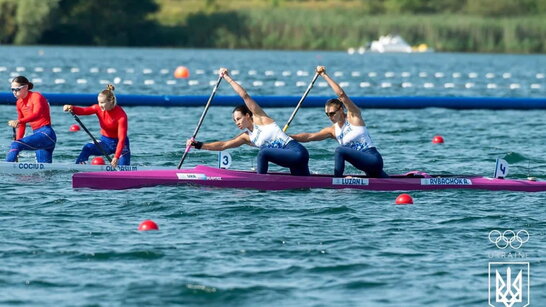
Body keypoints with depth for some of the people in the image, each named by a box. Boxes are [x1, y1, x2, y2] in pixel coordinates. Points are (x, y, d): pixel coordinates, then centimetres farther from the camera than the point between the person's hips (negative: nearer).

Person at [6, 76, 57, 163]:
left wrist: (18, 121, -46)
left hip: (46, 133, -9)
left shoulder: (36, 97, -10)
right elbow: (22, 126, 20)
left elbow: (37, 114, -31)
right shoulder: (19, 103, 14)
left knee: (15, 145, -27)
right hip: (36, 134, 9)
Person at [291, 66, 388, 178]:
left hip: (374, 159, -9)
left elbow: (341, 94, -18)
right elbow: (309, 136, 8)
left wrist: (324, 75, -15)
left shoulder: (353, 116, -6)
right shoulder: (333, 130, 12)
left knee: (340, 150, -25)